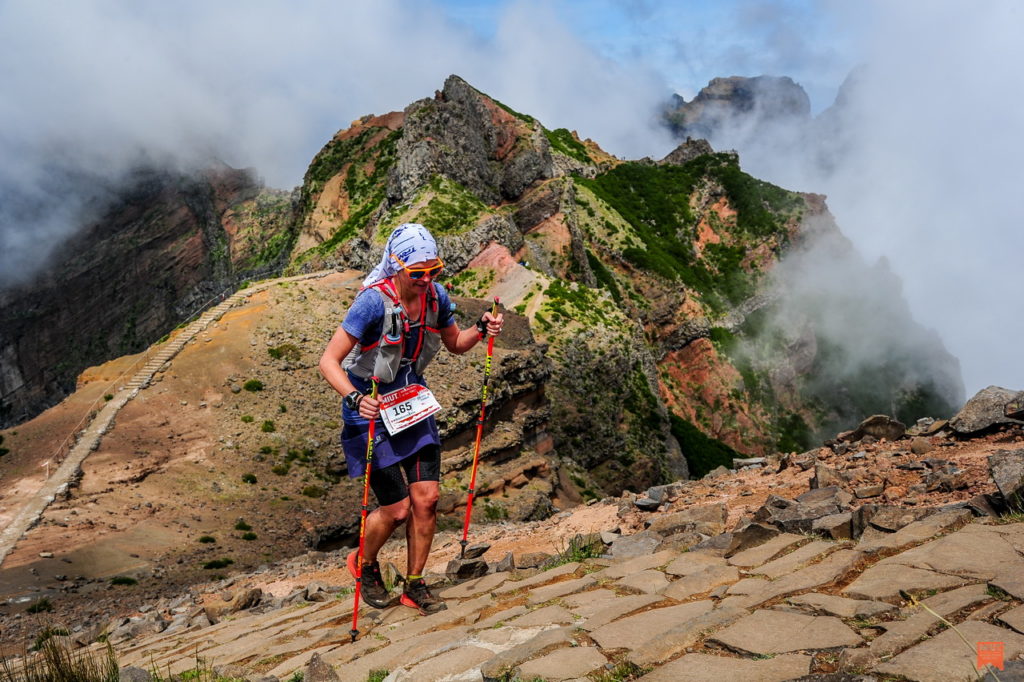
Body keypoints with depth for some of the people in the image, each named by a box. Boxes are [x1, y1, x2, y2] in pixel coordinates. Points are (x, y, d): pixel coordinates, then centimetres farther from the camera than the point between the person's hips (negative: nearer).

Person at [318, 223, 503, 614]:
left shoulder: (436, 297, -7)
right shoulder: (373, 303, -25)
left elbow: (455, 344, 11)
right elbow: (328, 362, -25)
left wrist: (481, 330, -10)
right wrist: (355, 398, -42)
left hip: (413, 403, 5)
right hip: (371, 410, -5)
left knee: (427, 498, -1)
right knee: (397, 509, -3)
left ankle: (415, 586, 19)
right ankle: (364, 565, 30)